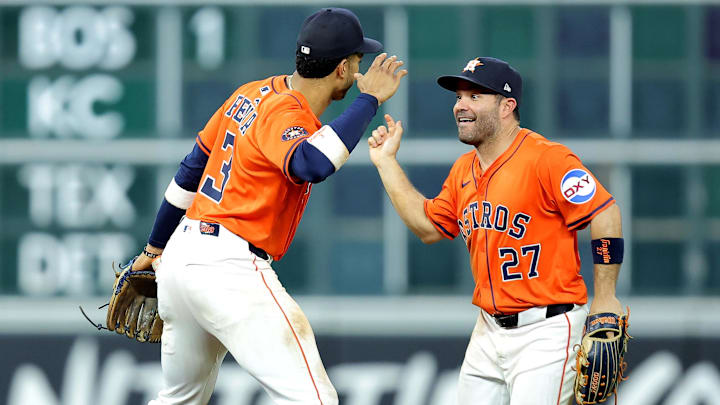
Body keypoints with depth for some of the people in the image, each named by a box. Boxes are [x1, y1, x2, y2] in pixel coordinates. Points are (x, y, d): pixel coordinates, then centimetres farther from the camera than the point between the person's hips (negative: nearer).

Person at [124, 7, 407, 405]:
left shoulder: (252, 94, 12)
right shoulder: (285, 114, -14)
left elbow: (192, 167, 20)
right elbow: (312, 164, -37)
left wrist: (156, 248, 30)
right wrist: (369, 99, -26)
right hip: (229, 269, -10)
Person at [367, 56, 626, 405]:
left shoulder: (545, 158, -14)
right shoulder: (463, 170, 12)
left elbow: (606, 215, -18)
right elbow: (429, 227, 21)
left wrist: (604, 301, -19)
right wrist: (386, 162, 18)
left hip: (547, 329, -8)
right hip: (490, 332, 8)